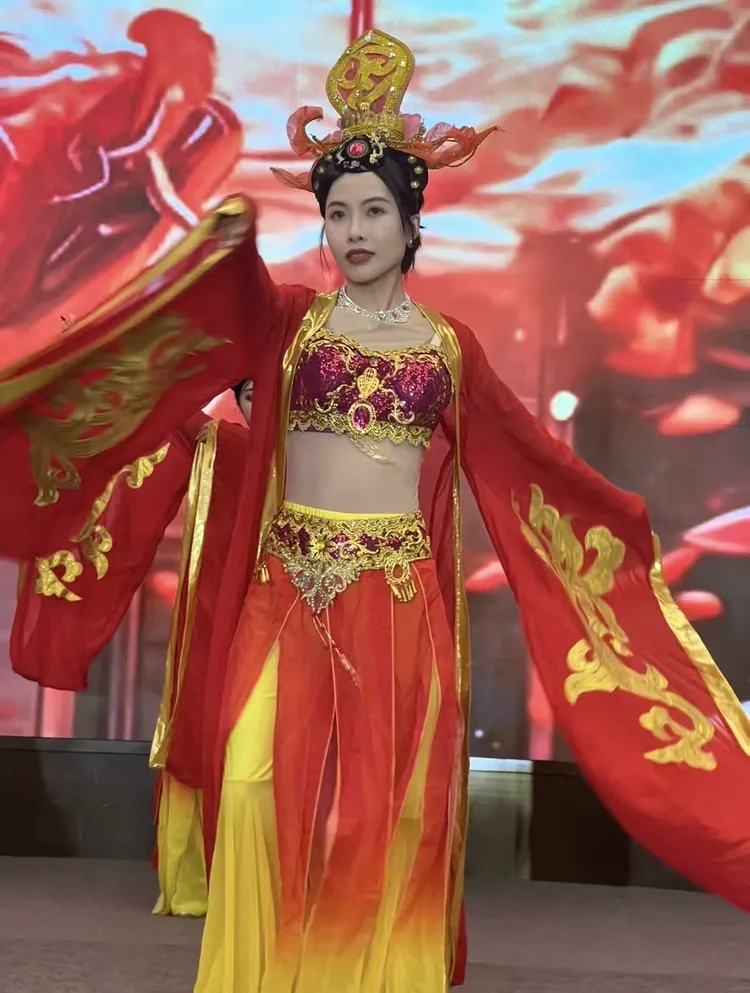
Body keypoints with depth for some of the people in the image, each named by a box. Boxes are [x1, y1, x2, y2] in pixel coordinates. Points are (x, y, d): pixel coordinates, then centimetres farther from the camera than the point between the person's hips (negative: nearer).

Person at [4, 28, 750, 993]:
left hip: (402, 597, 1)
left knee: (389, 804, 1)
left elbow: (524, 463, 16)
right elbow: (219, 296, -12)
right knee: (263, 789, -9)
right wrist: (229, 242, -30)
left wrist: (610, 519, 16)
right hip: (290, 589, 0)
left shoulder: (450, 345, 10)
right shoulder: (287, 320, 8)